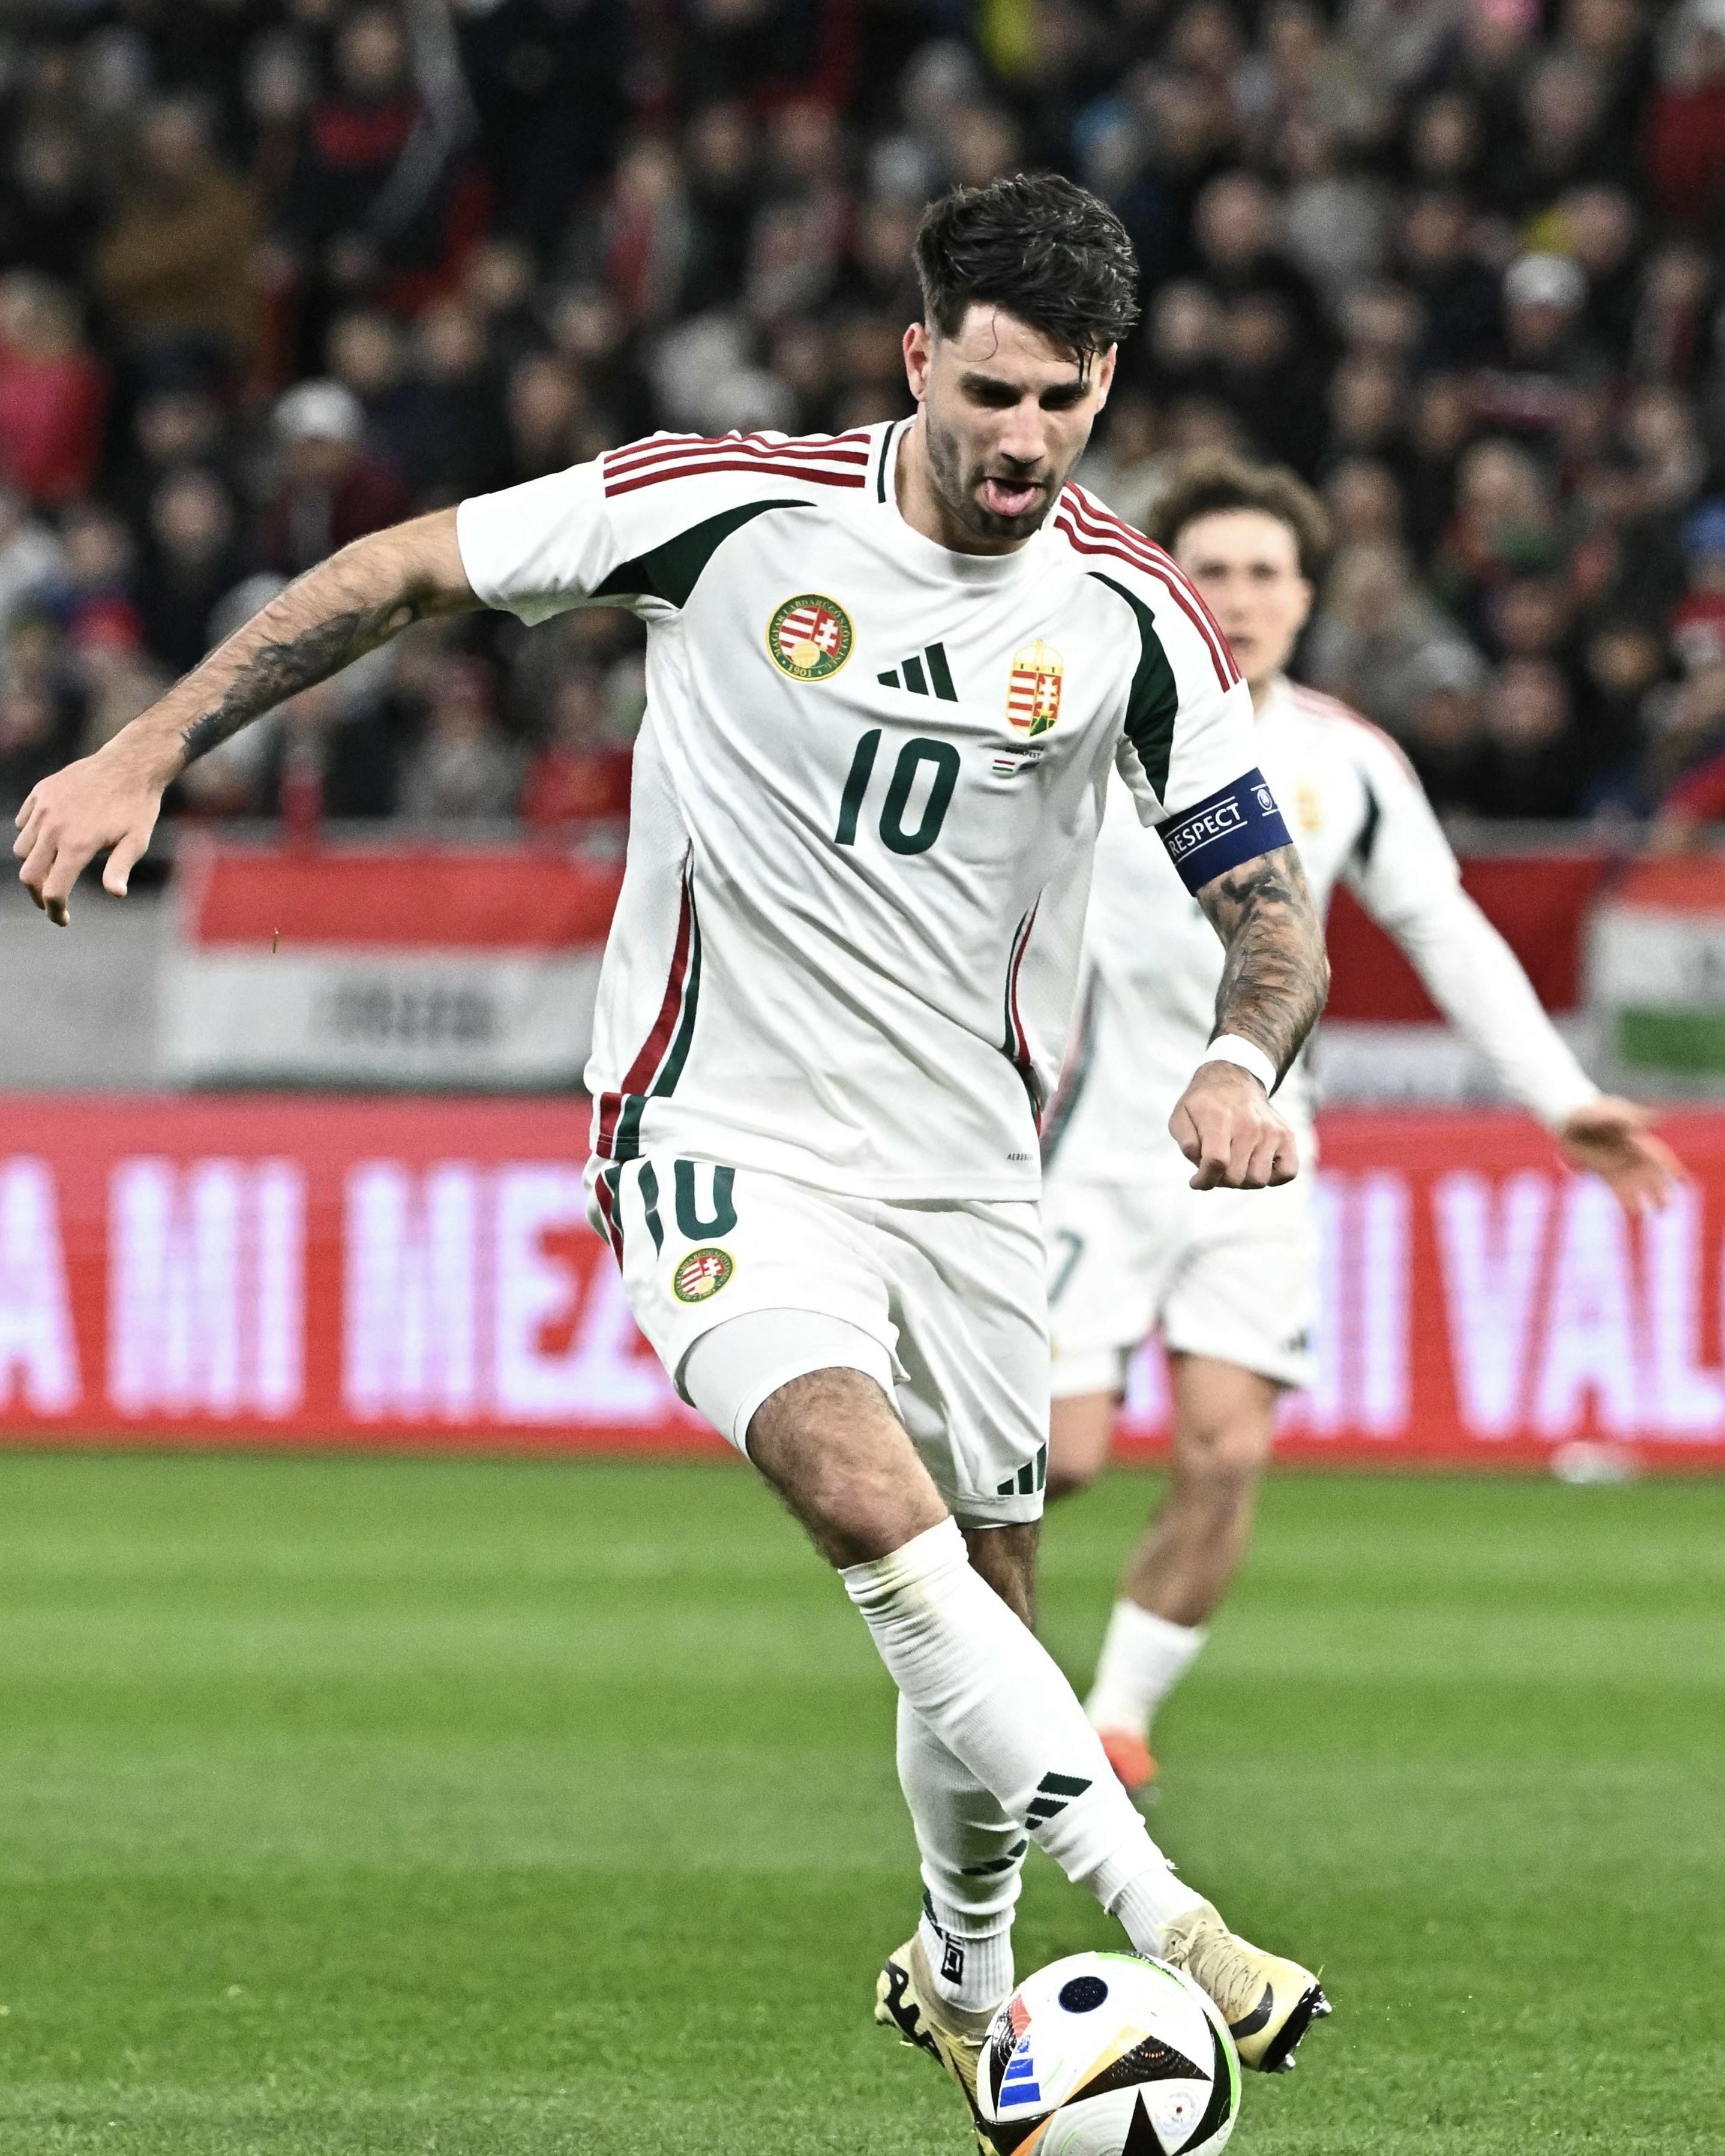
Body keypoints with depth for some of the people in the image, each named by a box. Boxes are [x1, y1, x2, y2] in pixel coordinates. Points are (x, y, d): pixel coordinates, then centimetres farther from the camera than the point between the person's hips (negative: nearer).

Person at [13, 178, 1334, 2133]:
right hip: (722, 1143, -4)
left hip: (965, 1169, 4)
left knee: (978, 1606, 10)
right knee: (878, 1512, -28)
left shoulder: (1134, 619, -4)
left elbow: (1269, 903, 2)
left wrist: (1243, 1060, -20)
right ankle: (1159, 1921, -31)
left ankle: (960, 1977, 37)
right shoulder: (731, 511, -11)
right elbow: (406, 573, -1)